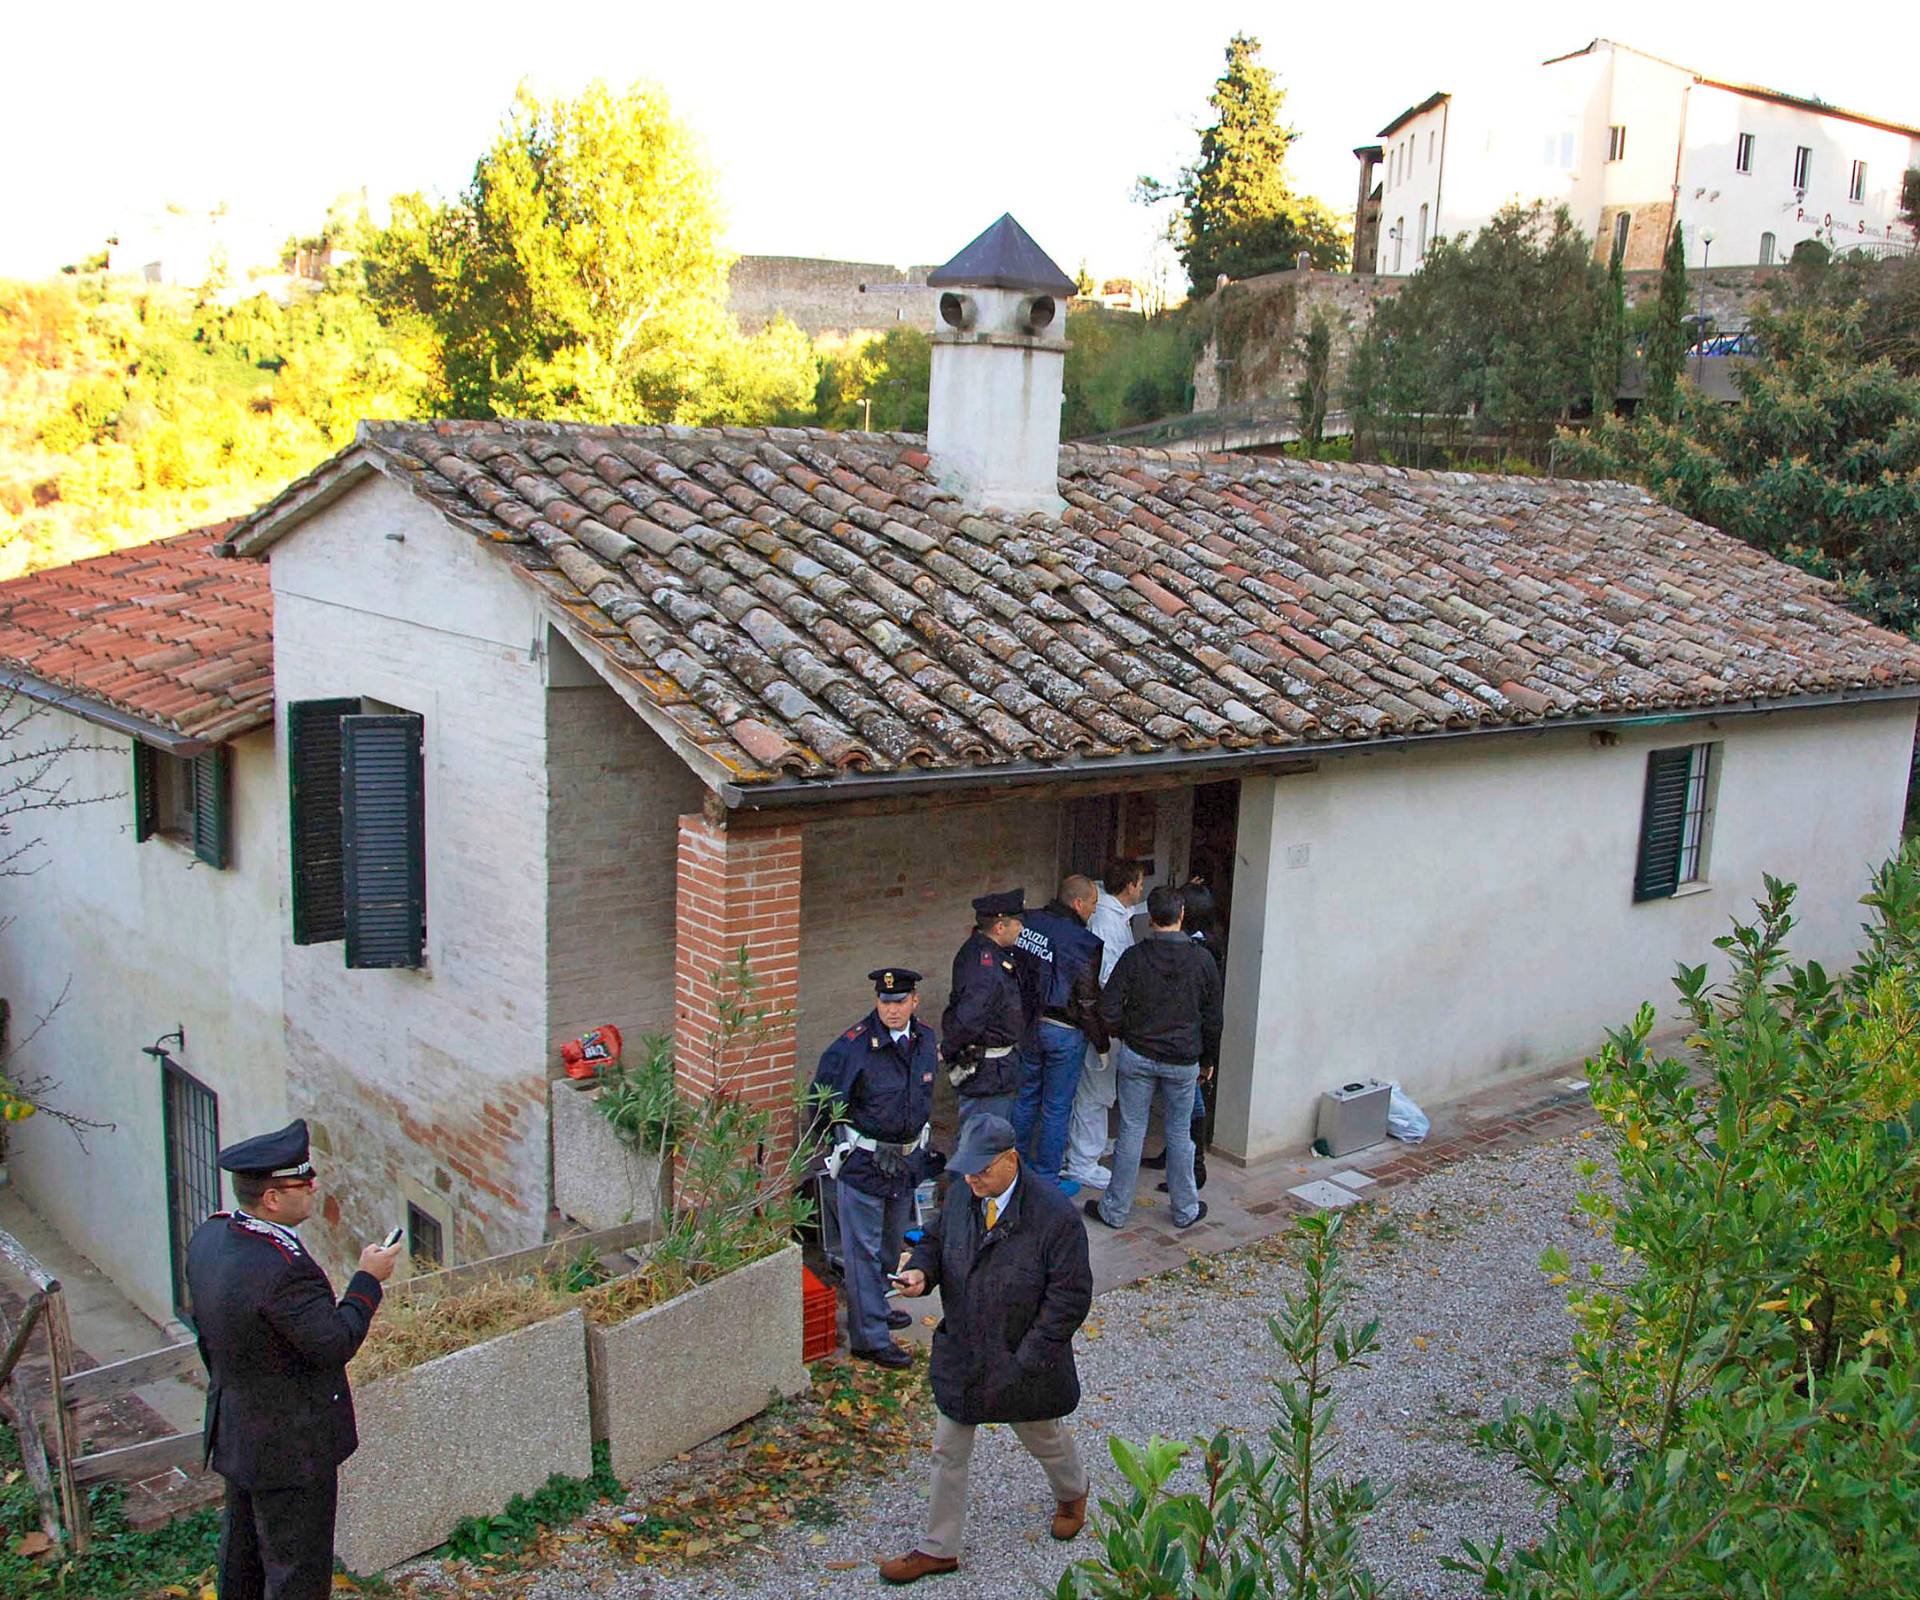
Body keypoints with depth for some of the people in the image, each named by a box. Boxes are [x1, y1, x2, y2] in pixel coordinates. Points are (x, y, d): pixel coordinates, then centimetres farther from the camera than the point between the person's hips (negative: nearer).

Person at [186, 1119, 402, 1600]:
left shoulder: (207, 1237, -6)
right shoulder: (283, 1267, -34)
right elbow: (335, 1344, -25)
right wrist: (369, 1279, -13)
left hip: (233, 1431, 9)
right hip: (290, 1447, -9)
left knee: (241, 1550, 28)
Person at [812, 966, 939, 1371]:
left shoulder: (925, 1040, -2)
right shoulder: (852, 1047, -21)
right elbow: (822, 1102, -13)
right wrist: (841, 1145, -9)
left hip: (907, 1158, 6)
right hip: (862, 1161, -6)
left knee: (891, 1242, 22)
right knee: (864, 1249, 2)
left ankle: (874, 1308, 43)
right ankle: (869, 1337, 11)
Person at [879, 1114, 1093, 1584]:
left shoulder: (1054, 1214, -26)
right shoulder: (960, 1196, -8)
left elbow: (1070, 1296, -21)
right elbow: (936, 1241, 9)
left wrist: (1028, 1358, -22)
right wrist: (920, 1272, -15)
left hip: (1021, 1361, -4)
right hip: (961, 1356, 4)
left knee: (1045, 1439, 23)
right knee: (948, 1454, 14)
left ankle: (1072, 1493, 55)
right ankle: (938, 1548, 31)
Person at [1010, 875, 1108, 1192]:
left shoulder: (1027, 923, -2)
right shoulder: (1082, 943, -19)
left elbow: (1012, 969, 7)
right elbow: (1089, 1001, -15)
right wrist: (1102, 1041, -2)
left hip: (1027, 1023, 6)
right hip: (1064, 1033, -6)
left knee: (1026, 1095, 21)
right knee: (1057, 1108, 6)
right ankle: (1047, 1180, 16)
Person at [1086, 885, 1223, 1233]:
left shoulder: (1135, 957, -9)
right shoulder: (1202, 960, -6)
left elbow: (1109, 1008, -11)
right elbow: (1212, 1018, 1)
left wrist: (1124, 1034, 8)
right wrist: (1208, 1058, 14)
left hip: (1137, 1056, -1)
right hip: (1183, 1061, 1)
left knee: (1131, 1131, 6)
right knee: (1180, 1133, 13)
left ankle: (1116, 1210, 14)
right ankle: (1185, 1210, 24)